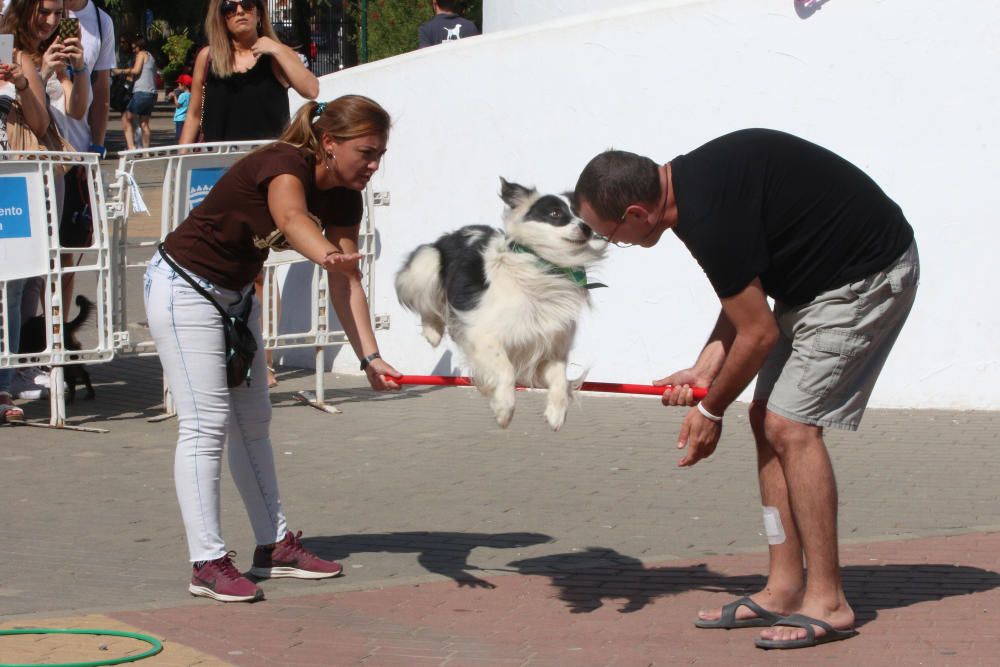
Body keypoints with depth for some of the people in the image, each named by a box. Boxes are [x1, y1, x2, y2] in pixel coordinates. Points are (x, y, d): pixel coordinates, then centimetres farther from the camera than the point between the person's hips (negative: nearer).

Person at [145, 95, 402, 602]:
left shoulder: (343, 198, -5)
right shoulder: (284, 164, -29)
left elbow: (347, 283, -7)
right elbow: (290, 218, -52)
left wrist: (369, 357, -20)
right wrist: (326, 253, -73)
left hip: (235, 293, 9)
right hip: (184, 288, -9)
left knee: (253, 421, 14)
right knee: (205, 424, -11)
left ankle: (274, 545, 24)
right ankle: (207, 563, -9)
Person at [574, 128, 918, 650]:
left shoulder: (711, 215, -27)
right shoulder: (688, 182, 3)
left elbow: (758, 333, -17)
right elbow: (746, 292, 15)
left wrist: (711, 411, -3)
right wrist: (704, 370, 6)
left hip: (868, 275, -10)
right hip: (816, 275, 10)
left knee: (791, 425, -13)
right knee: (768, 419, 7)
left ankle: (827, 602, -9)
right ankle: (784, 590, 10)